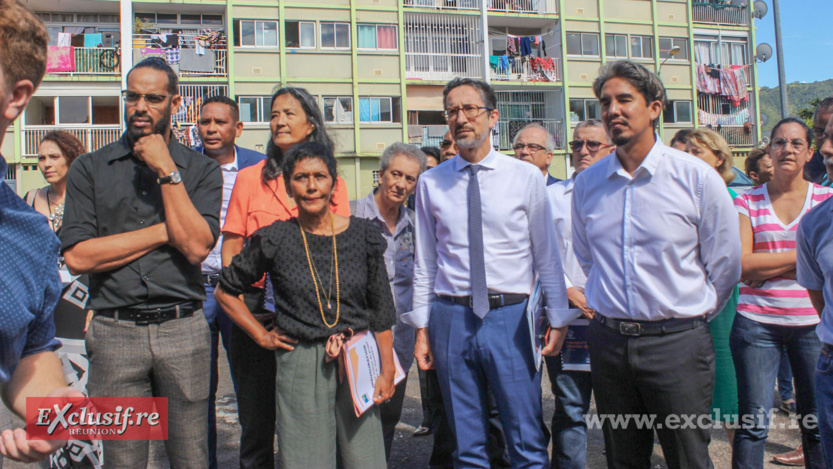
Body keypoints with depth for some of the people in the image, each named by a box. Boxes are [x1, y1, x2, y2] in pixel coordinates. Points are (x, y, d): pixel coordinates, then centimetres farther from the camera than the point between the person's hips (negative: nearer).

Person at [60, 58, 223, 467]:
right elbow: (77, 256, -4)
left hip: (183, 329, 0)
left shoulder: (201, 169, 6)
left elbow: (196, 247, -8)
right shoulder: (90, 168, 7)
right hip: (114, 330, 1)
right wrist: (166, 232, -6)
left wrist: (167, 171, -9)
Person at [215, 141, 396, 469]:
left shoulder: (363, 235, 2)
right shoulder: (275, 239, -2)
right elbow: (225, 291, 11)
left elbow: (381, 310, 6)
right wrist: (262, 336, 5)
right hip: (300, 365, -1)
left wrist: (387, 370, 4)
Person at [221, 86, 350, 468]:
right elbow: (230, 249, 4)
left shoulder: (333, 183, 6)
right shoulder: (250, 178, 6)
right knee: (257, 419, 8)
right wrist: (243, 306, -9)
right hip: (257, 311, 0)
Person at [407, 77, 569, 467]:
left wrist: (558, 321, 1)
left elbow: (547, 256, 2)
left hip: (510, 317, -1)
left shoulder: (525, 176, -1)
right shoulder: (431, 183, 3)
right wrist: (422, 329, 6)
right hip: (450, 318, 2)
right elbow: (425, 263, 7)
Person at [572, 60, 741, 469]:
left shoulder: (697, 177, -6)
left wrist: (692, 315, 9)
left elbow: (725, 265, 2)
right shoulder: (587, 183, 3)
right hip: (608, 340, 3)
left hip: (676, 343, -3)